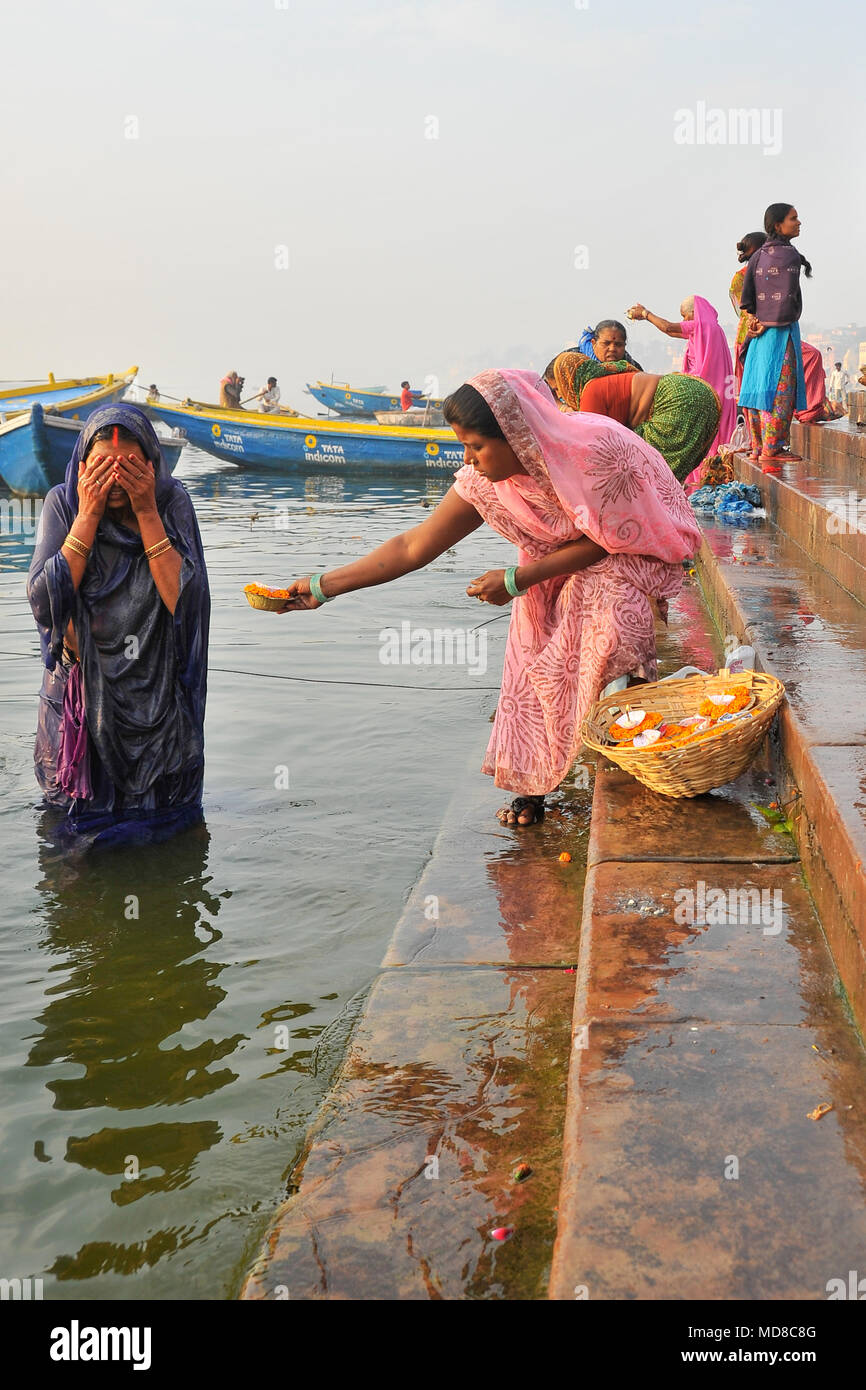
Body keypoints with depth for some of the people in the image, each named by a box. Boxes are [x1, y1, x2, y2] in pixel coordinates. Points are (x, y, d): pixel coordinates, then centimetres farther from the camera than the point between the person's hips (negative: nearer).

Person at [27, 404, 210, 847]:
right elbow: (46, 603, -20)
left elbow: (183, 597, -22)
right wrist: (88, 515, -22)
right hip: (80, 690, 0)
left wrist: (146, 512, -24)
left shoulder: (172, 501, -11)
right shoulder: (63, 503, -10)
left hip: (155, 692, 0)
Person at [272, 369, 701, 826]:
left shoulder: (593, 451, -34)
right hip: (557, 564, 4)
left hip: (626, 551, -4)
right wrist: (322, 587, -19)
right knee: (536, 664, -10)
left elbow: (600, 541, -22)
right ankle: (531, 784, 0)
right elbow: (413, 546, -15)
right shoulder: (482, 481, -19)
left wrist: (517, 579, -25)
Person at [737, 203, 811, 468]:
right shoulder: (790, 255, -11)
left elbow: (746, 296, 5)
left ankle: (757, 448, 14)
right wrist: (771, 324, -8)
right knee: (779, 388, -5)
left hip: (759, 330, 7)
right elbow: (788, 298, -17)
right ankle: (771, 450, -7)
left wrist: (755, 318, 7)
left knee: (757, 385, 9)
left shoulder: (757, 255, 9)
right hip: (782, 330, -7)